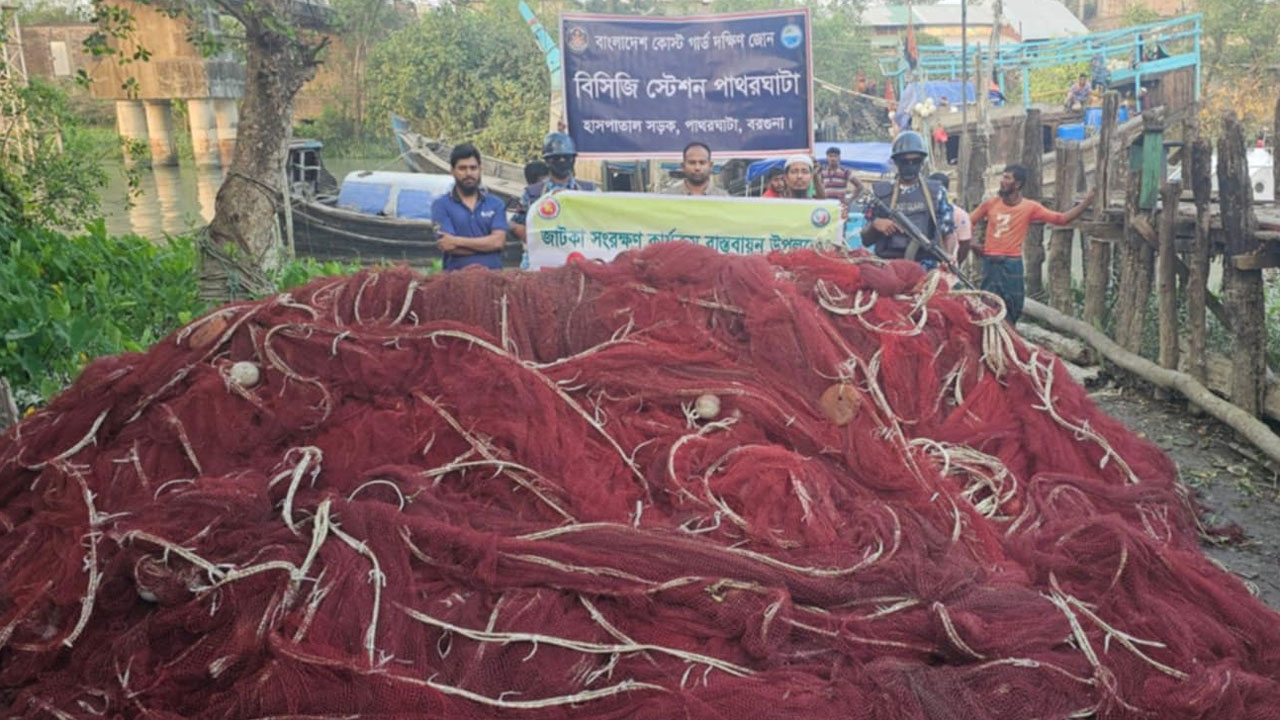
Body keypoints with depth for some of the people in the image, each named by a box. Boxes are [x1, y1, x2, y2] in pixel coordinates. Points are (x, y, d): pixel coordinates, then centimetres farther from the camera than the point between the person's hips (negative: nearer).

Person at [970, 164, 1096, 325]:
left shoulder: (1030, 208, -2)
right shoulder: (991, 203, 4)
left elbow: (1062, 219, -2)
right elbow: (969, 222, 14)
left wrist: (1087, 201, -8)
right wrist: (971, 243, 2)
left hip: (1012, 265, -2)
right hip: (990, 263, 2)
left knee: (1010, 313, 2)